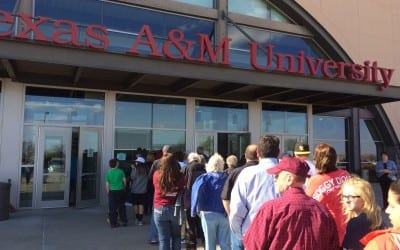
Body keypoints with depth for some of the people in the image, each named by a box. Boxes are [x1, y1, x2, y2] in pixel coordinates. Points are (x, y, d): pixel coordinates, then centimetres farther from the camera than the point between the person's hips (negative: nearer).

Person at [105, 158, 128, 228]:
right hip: (120, 191, 0)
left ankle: (113, 223, 9)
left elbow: (107, 184, 0)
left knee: (112, 208, 6)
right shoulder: (120, 171, -4)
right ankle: (124, 221, 18)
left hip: (112, 191, 0)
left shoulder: (108, 173, -1)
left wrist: (108, 192, 10)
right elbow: (124, 180, -1)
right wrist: (124, 188, 15)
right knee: (122, 207, 13)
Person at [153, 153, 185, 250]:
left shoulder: (157, 175, -8)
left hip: (160, 209, 0)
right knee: (176, 237, 19)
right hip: (176, 209, 0)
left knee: (163, 239, 7)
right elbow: (183, 191, 0)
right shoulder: (180, 176, -11)